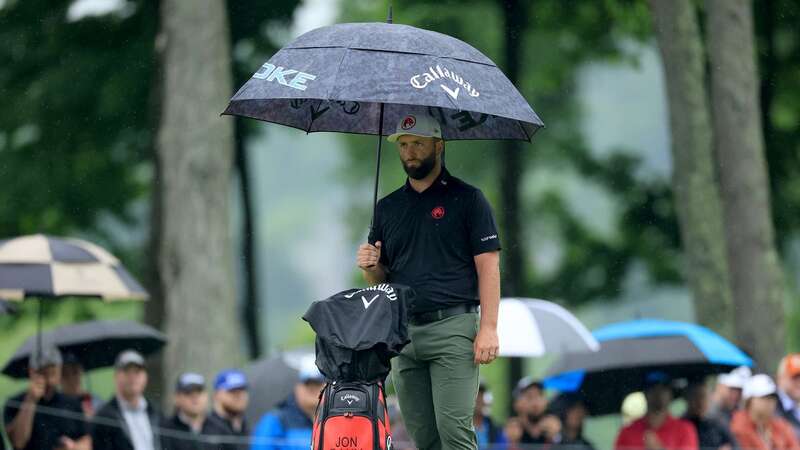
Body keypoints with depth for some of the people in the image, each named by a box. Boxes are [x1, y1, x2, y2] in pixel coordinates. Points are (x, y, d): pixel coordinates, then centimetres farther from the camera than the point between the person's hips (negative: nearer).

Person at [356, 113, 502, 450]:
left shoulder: (466, 198, 2)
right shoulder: (387, 207, 17)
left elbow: (488, 265, -4)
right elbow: (380, 278, 21)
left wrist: (488, 328, -13)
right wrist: (370, 266, -4)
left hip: (453, 327, -5)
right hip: (404, 332, 5)